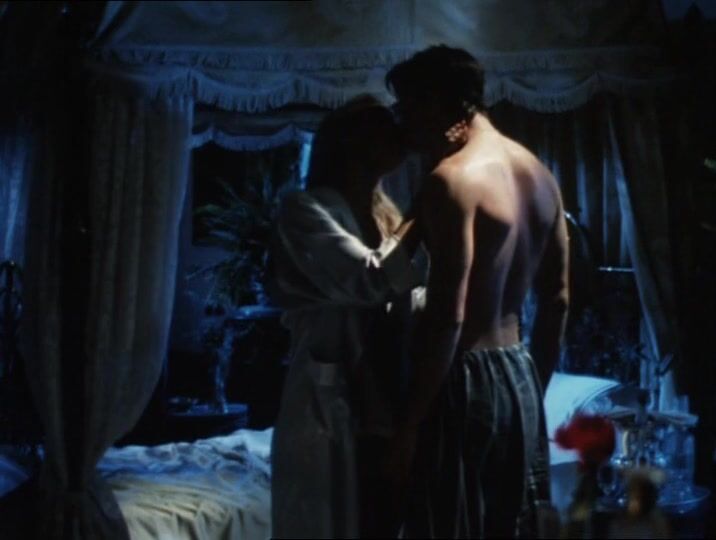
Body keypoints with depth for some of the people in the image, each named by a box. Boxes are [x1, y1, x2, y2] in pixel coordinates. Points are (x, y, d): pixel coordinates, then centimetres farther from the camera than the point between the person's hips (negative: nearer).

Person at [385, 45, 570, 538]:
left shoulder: (454, 179, -16)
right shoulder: (539, 174, 10)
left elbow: (448, 316, -21)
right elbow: (557, 300, 14)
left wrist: (409, 424, -16)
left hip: (468, 382, -8)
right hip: (519, 378, 9)